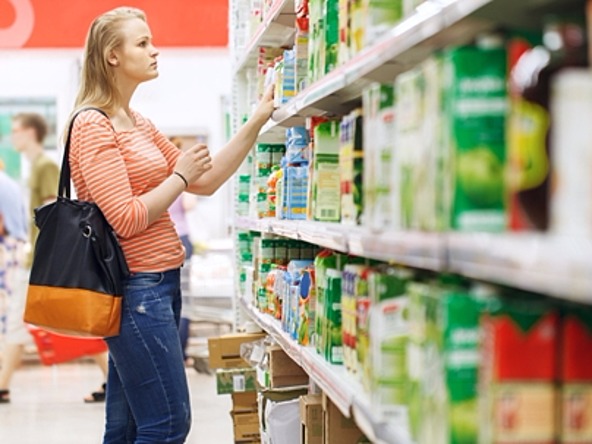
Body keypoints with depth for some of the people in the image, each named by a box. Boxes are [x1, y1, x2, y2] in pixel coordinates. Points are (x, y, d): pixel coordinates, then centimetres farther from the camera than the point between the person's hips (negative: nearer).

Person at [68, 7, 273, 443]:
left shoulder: (141, 125, 16)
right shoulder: (93, 125, -12)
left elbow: (206, 181, 15)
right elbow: (125, 219, -19)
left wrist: (256, 121, 11)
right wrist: (179, 177, -8)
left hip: (159, 282, 9)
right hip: (135, 287, -9)